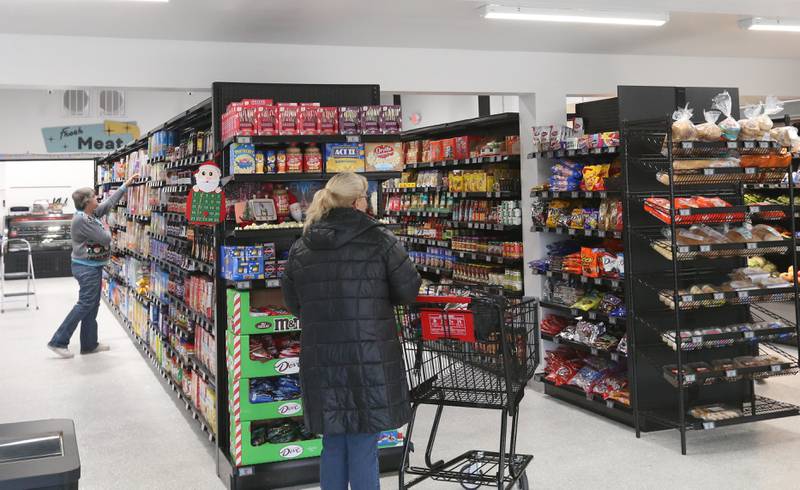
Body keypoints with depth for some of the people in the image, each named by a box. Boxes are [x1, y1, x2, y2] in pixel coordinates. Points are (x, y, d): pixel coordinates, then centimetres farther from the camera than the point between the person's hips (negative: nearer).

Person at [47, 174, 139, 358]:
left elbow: (110, 202, 18)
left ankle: (89, 344, 18)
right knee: (85, 304, -7)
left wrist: (127, 183, 21)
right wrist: (106, 230, 3)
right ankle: (58, 341, -2)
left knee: (92, 306, 12)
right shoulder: (82, 220, -20)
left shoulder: (92, 214, 8)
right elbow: (105, 239, -20)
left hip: (93, 267, 10)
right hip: (87, 268, -10)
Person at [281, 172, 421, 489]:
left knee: (333, 447, 15)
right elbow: (408, 291, -2)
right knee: (363, 449, 4)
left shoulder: (300, 249, 7)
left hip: (319, 359, 4)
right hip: (369, 358, -4)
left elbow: (293, 303, 13)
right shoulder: (380, 240, -6)